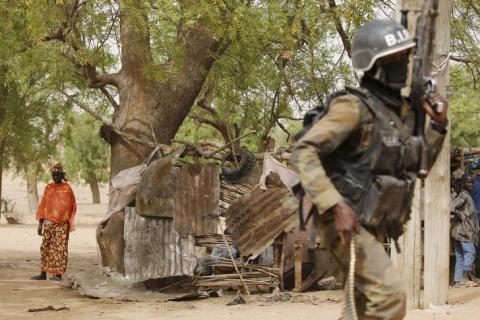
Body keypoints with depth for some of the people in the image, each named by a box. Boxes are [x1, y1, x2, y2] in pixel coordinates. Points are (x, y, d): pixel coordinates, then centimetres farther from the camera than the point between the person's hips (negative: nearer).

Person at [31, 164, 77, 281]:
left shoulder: (67, 188, 1)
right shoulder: (48, 188, 10)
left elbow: (72, 207, 1)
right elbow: (43, 206, 11)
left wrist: (70, 224, -4)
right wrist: (40, 224, 7)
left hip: (62, 224, -4)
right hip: (48, 223, 4)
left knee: (60, 249, -5)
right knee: (45, 248, 6)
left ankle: (58, 274, -3)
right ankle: (43, 273, 13)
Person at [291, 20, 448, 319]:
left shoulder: (402, 110, 9)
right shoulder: (354, 107, -17)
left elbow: (417, 165, 18)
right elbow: (303, 152, -24)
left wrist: (439, 126, 3)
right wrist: (336, 206, -31)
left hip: (371, 227, 9)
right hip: (345, 223, -9)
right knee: (390, 296, -18)